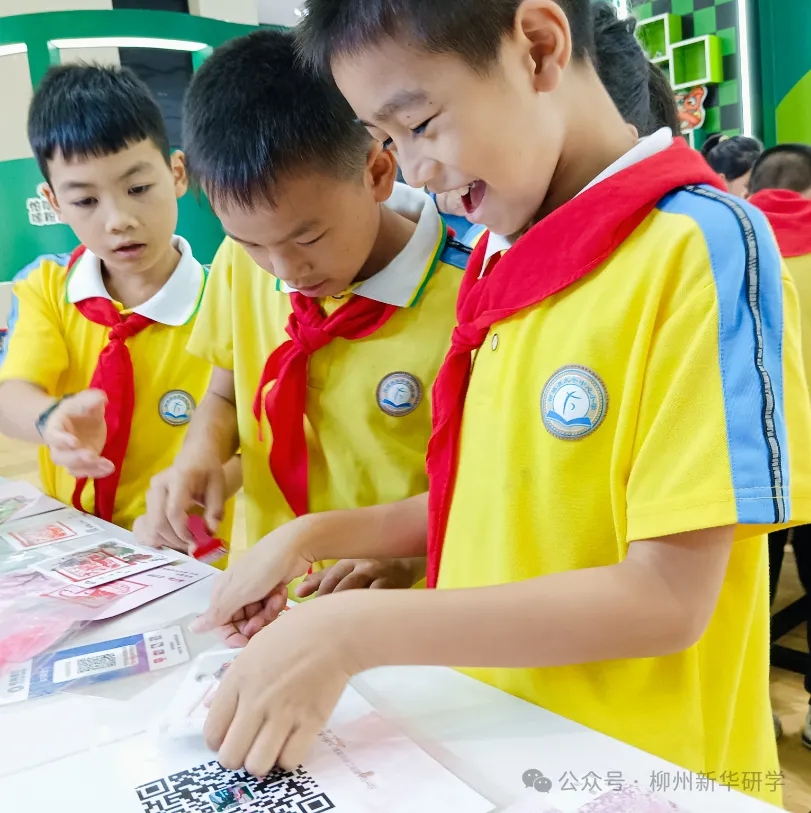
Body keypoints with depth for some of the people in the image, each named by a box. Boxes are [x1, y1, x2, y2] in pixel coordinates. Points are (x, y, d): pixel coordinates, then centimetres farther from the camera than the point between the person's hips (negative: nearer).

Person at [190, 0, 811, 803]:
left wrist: (357, 631, -24)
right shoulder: (500, 263, 2)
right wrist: (313, 537, 0)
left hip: (636, 772, -6)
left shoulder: (702, 247, -19)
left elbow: (667, 599, -22)